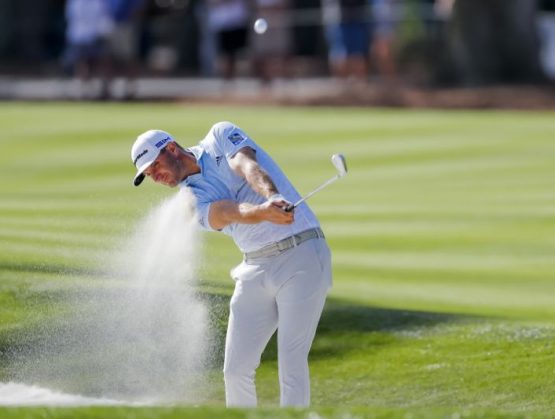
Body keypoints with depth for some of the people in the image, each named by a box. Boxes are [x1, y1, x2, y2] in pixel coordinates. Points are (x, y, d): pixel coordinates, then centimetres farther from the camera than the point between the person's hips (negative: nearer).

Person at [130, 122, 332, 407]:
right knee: (236, 369, 3)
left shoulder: (221, 137, 3)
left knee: (291, 365, -12)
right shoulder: (192, 200, 7)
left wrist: (273, 197, -40)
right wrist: (265, 212, -37)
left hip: (301, 254, -5)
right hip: (256, 271, 5)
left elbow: (247, 167, -18)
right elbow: (229, 212, -15)